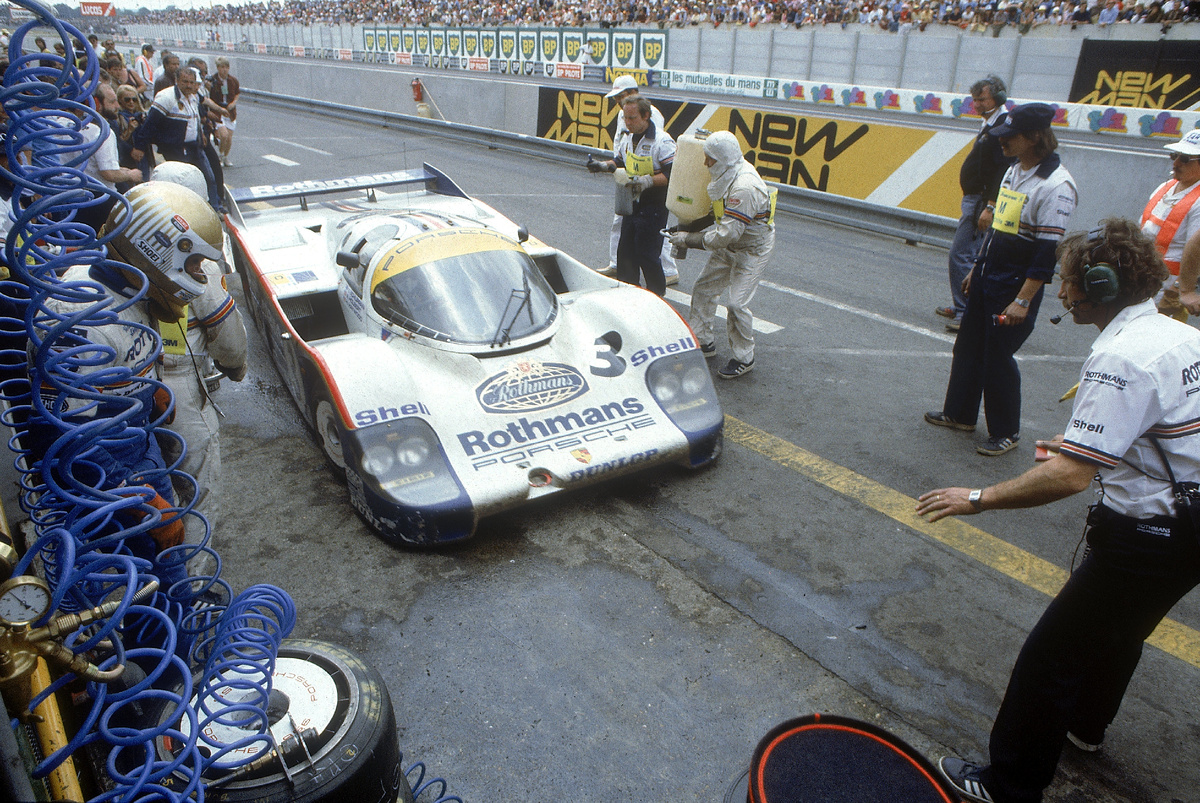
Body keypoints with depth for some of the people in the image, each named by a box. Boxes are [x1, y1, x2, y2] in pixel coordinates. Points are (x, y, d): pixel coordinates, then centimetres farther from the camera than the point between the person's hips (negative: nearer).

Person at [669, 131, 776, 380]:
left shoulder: (744, 188, -32)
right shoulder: (727, 176, -2)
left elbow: (727, 235, -33)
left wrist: (689, 239, -24)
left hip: (752, 250, -9)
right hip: (729, 247, 10)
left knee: (737, 303, -13)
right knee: (704, 289, 10)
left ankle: (744, 359, 5)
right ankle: (702, 342, 25)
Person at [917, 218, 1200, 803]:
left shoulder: (1120, 358, -26)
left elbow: (1070, 476, -33)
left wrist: (978, 499, -25)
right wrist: (1088, 443, 20)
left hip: (1147, 540, -10)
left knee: (1051, 657, 1)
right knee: (1117, 632, 30)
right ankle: (1084, 723, 55)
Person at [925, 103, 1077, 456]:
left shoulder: (1056, 185, -19)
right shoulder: (1014, 170, 9)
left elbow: (1047, 251, -21)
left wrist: (1023, 301, -23)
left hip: (1015, 286, -9)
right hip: (987, 278, 9)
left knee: (997, 358, -1)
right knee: (968, 346, 15)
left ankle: (1006, 432, 16)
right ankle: (960, 413, 30)